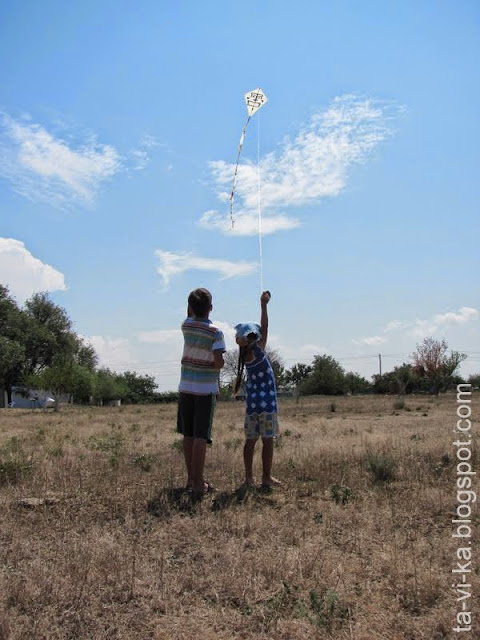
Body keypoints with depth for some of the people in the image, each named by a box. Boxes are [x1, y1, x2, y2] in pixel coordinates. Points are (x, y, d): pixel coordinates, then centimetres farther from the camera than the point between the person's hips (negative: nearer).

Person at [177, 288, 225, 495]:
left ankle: (191, 478, 21)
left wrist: (192, 302, 15)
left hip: (186, 387, 5)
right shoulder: (215, 332, -12)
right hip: (205, 390, -4)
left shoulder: (186, 326, 2)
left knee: (188, 435, 11)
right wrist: (221, 363, 4)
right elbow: (219, 363, -17)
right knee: (200, 437, -2)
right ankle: (198, 483, 2)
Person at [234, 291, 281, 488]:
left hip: (252, 402, 6)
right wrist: (263, 305, -17)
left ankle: (249, 477, 16)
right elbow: (264, 327, -14)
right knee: (268, 440, 3)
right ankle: (267, 477, 10)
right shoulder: (257, 350, -12)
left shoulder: (245, 354, 4)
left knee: (250, 440, 10)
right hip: (266, 402, -6)